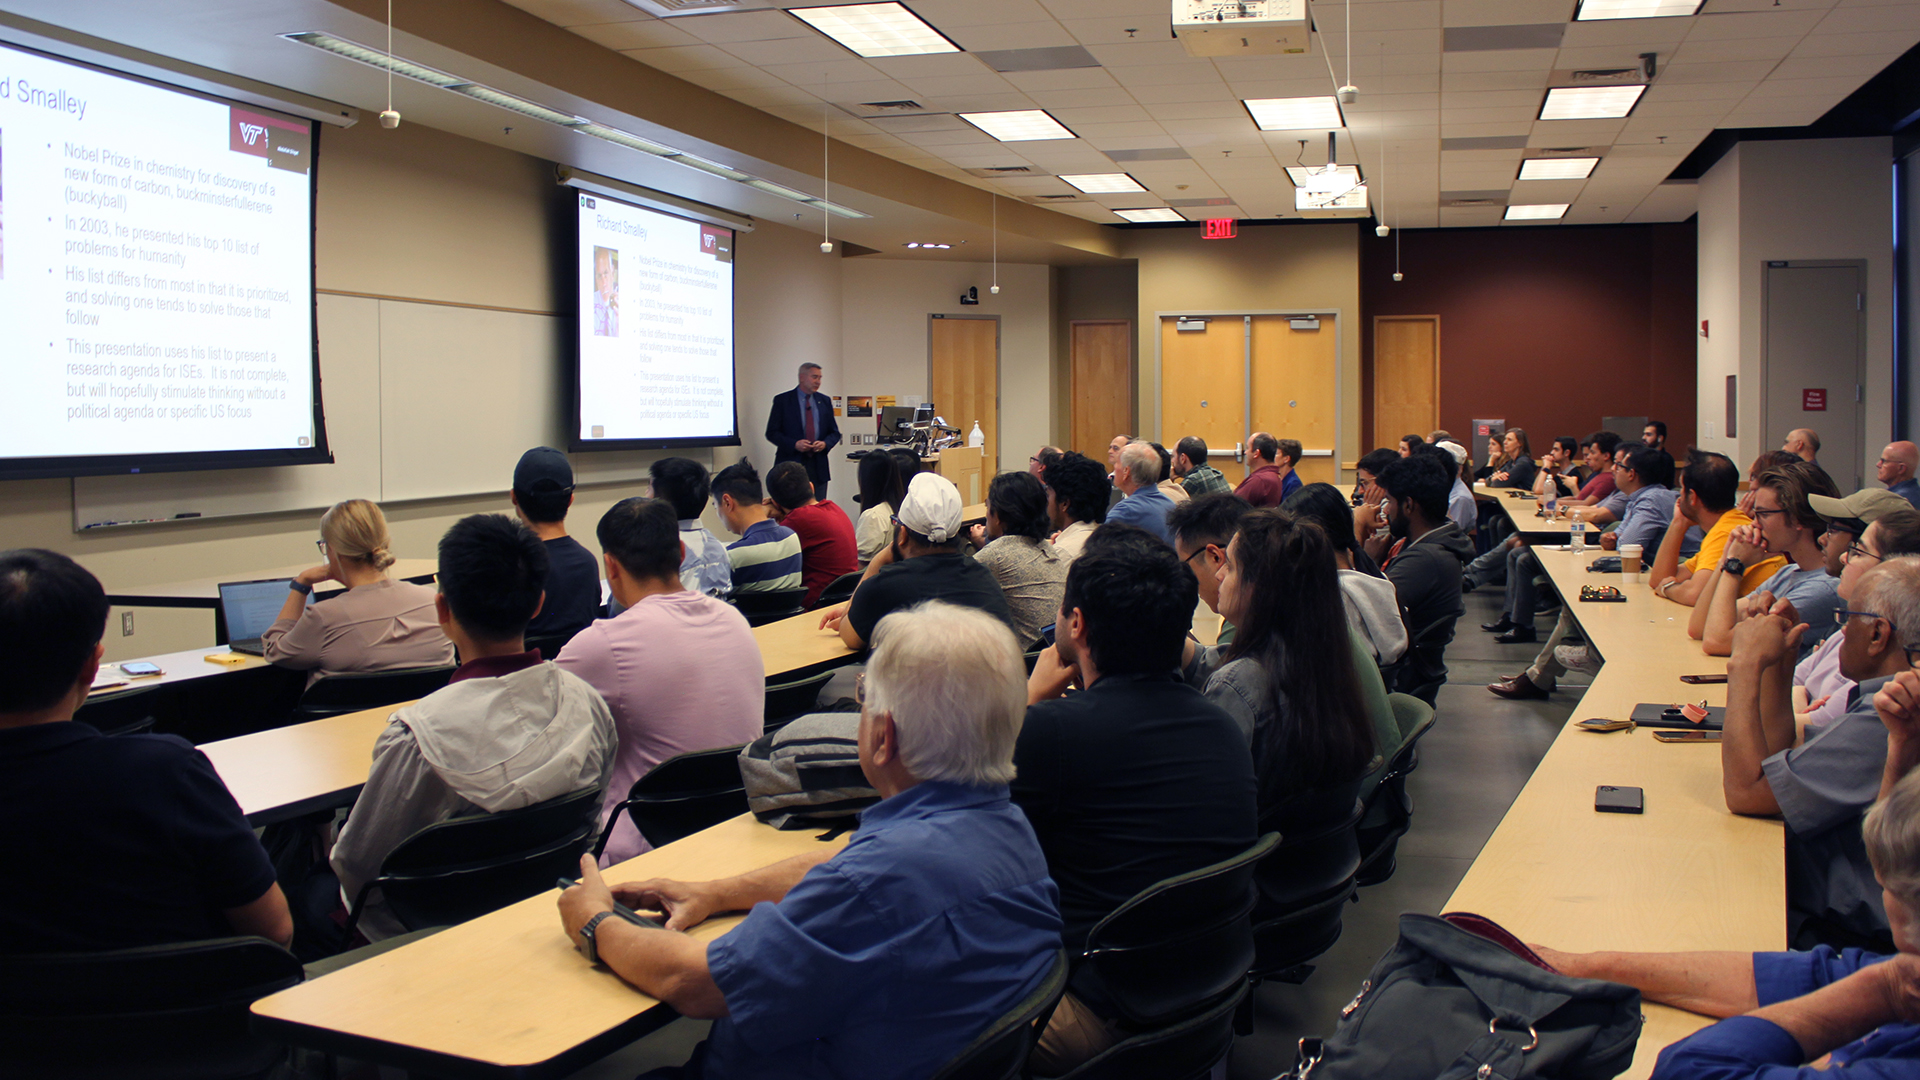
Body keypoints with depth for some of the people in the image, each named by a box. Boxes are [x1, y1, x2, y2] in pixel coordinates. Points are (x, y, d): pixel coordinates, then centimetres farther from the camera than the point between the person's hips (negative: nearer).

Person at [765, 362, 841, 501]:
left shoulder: (825, 401, 12)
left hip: (818, 467, 3)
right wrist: (794, 444, -17)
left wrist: (825, 444, -8)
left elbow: (835, 432, 15)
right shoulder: (782, 400, 1)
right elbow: (771, 433, -2)